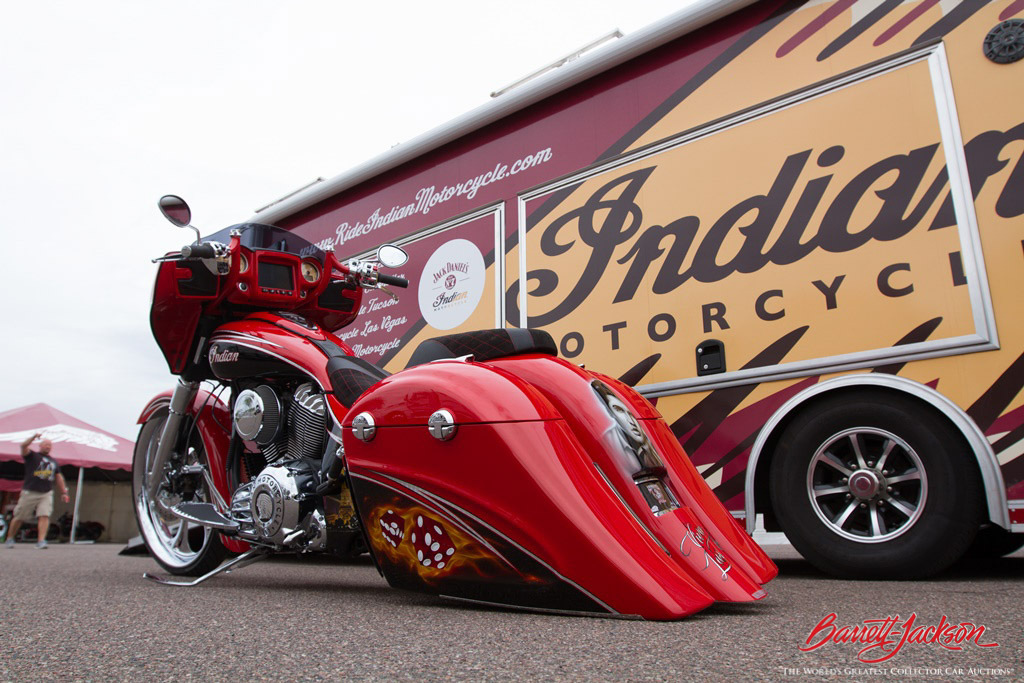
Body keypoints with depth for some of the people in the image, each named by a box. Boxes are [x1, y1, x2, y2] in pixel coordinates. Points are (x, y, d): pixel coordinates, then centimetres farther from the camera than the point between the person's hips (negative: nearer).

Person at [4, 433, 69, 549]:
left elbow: (59, 478, 23)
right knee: (19, 517, 6)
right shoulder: (32, 456, 5)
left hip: (46, 493, 3)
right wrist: (34, 437, -26)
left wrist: (63, 492, 21)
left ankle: (41, 541, -16)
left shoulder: (53, 461, 18)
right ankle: (10, 538, 26)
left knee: (45, 516, -13)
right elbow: (23, 446, -15)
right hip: (30, 492, -3)